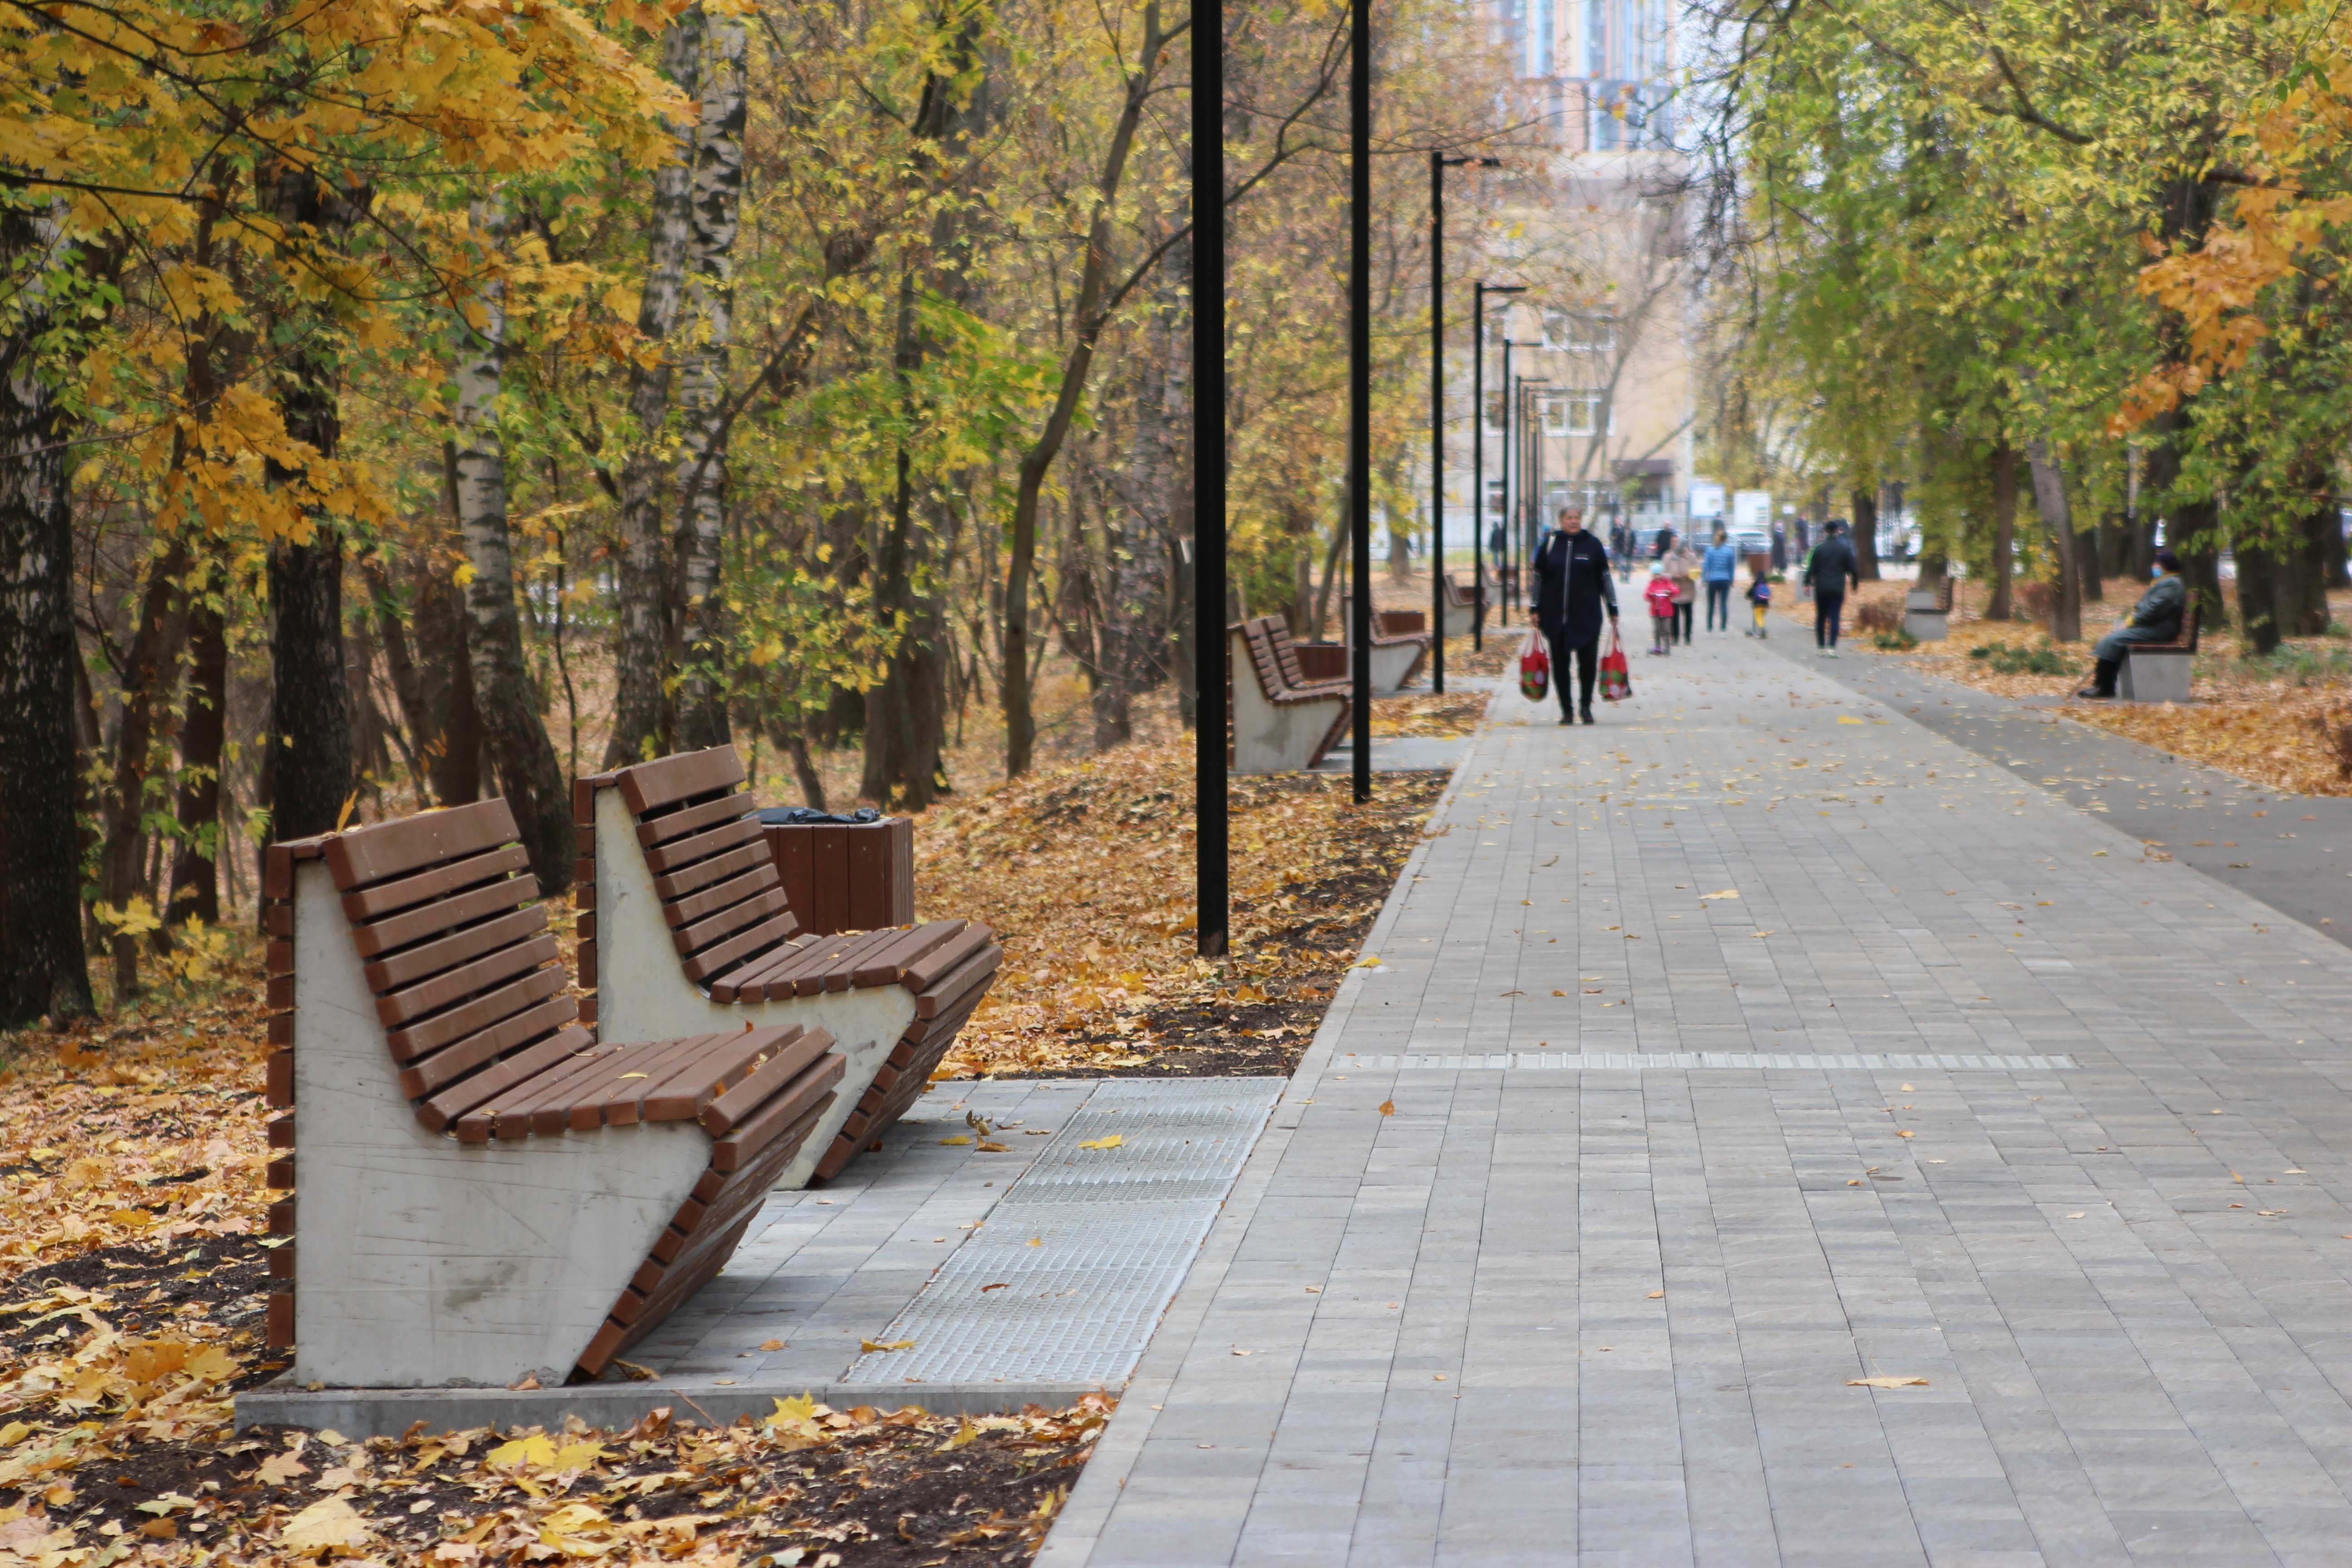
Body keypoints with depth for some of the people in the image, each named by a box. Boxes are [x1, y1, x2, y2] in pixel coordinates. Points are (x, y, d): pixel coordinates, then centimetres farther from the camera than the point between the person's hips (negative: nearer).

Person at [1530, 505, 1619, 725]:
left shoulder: (1592, 544, 5)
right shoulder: (1550, 544, 5)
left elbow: (1605, 578, 9)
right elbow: (1539, 577, 10)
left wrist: (1612, 608, 7)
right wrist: (1535, 608, 6)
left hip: (1587, 614, -1)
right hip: (1555, 615, 1)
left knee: (1588, 661, -6)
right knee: (1560, 663, 3)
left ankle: (1586, 706, 13)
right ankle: (1566, 711, 12)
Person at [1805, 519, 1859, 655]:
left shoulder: (1819, 549, 0)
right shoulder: (1845, 549, -1)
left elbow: (1812, 569, 0)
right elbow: (1853, 569, 3)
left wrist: (1807, 582, 10)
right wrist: (1856, 583, 16)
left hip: (1821, 589, 1)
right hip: (1838, 589, -1)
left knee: (1820, 617, 12)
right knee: (1834, 618, -4)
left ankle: (1821, 646, 15)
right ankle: (1831, 647, -14)